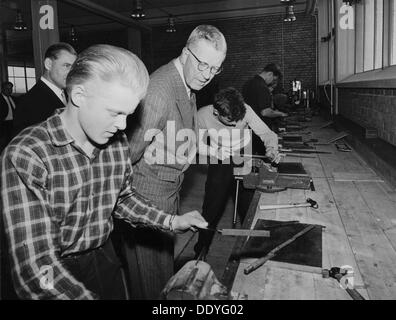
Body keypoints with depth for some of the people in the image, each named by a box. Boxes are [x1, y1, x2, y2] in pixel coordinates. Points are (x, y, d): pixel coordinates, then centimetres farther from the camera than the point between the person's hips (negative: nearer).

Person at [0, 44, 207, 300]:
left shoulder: (118, 142, -9)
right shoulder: (26, 155, -27)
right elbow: (36, 267, -29)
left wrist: (171, 222, -2)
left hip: (105, 257, 5)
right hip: (58, 271, -4)